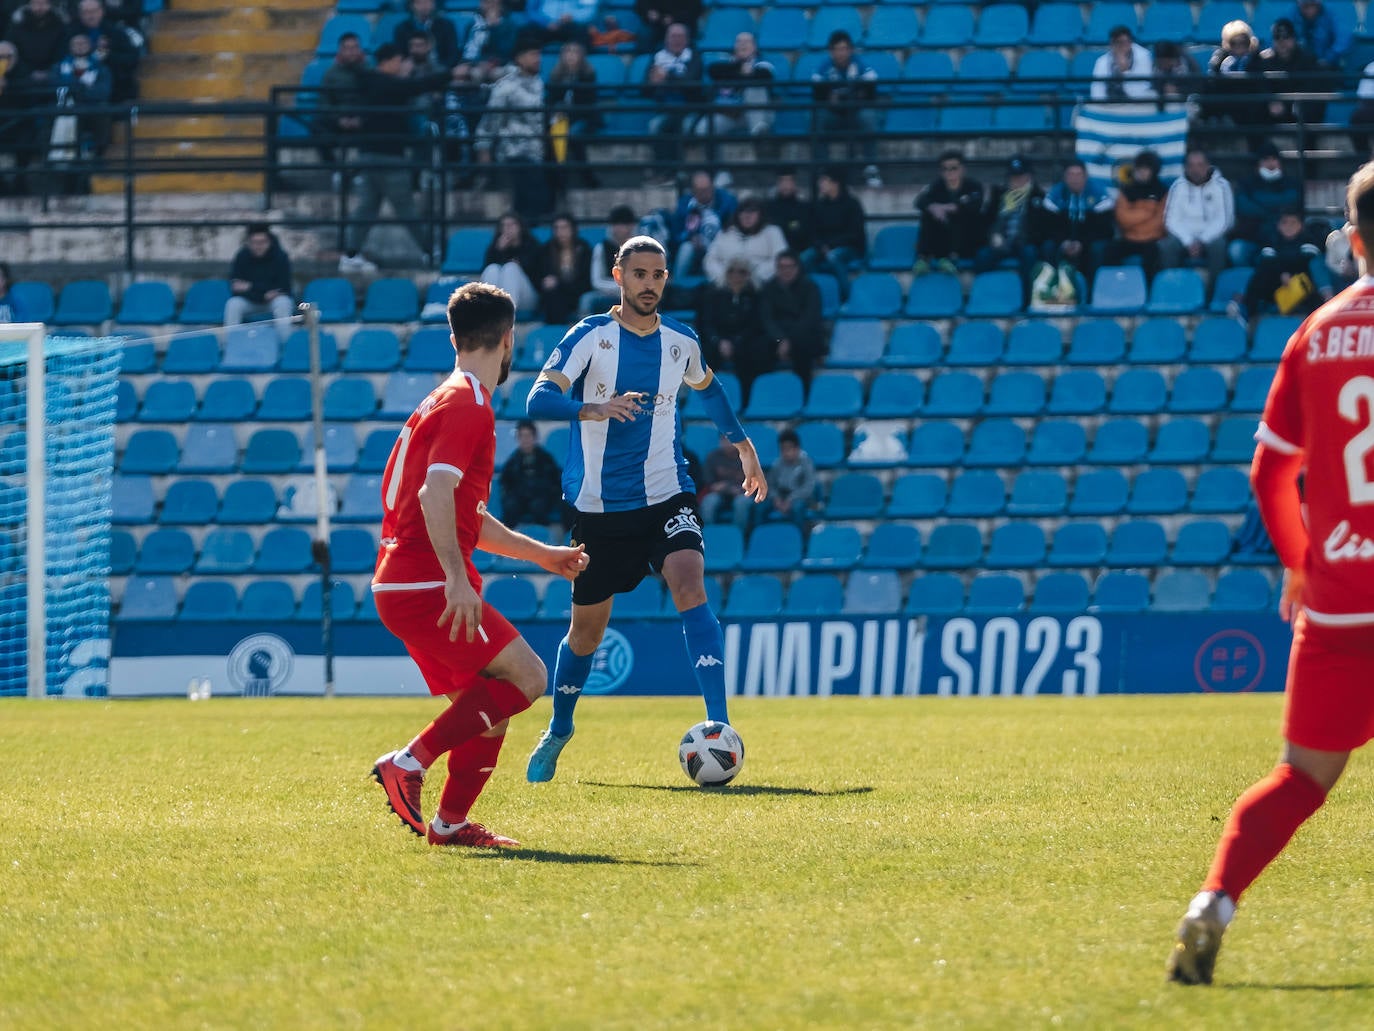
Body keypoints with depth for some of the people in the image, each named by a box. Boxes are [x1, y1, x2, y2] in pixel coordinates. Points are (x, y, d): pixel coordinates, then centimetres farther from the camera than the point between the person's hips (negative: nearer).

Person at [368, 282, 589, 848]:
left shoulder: (450, 401, 22)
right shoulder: (469, 407, -10)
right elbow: (435, 493, -24)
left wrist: (540, 554, 33)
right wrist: (457, 578, -30)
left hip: (403, 584, 10)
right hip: (426, 585, -10)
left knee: (488, 705, 12)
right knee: (526, 676, -12)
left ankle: (450, 821, 10)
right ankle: (409, 763, -15)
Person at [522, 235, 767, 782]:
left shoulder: (680, 341, 4)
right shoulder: (590, 337, -8)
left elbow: (707, 386, 27)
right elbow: (538, 400, -19)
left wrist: (743, 445, 28)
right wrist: (595, 409, -36)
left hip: (666, 496, 1)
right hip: (599, 506, -1)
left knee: (690, 586, -24)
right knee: (587, 626, 9)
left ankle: (718, 725, -29)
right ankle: (558, 731, 35)